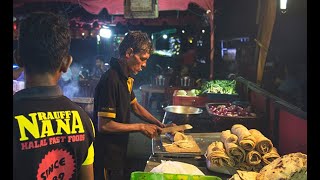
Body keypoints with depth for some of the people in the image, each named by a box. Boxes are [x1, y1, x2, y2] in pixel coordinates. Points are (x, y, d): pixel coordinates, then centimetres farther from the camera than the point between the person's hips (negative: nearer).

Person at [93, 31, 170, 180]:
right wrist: (141, 127, -20)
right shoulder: (111, 80, -25)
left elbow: (135, 106, 16)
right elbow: (104, 126, -27)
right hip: (106, 157, -9)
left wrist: (161, 125, 9)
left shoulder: (126, 78, 5)